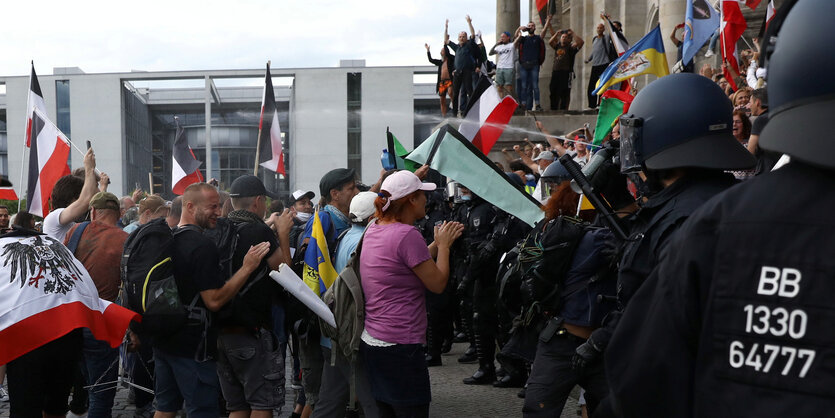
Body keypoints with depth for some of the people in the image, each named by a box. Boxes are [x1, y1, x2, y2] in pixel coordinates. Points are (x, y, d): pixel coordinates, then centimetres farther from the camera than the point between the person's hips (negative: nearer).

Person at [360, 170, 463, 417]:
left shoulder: (373, 230, 11)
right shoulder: (407, 235, -17)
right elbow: (438, 283, -11)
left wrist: (438, 243, 19)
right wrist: (444, 244, 2)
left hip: (370, 341, 9)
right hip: (400, 346, -9)